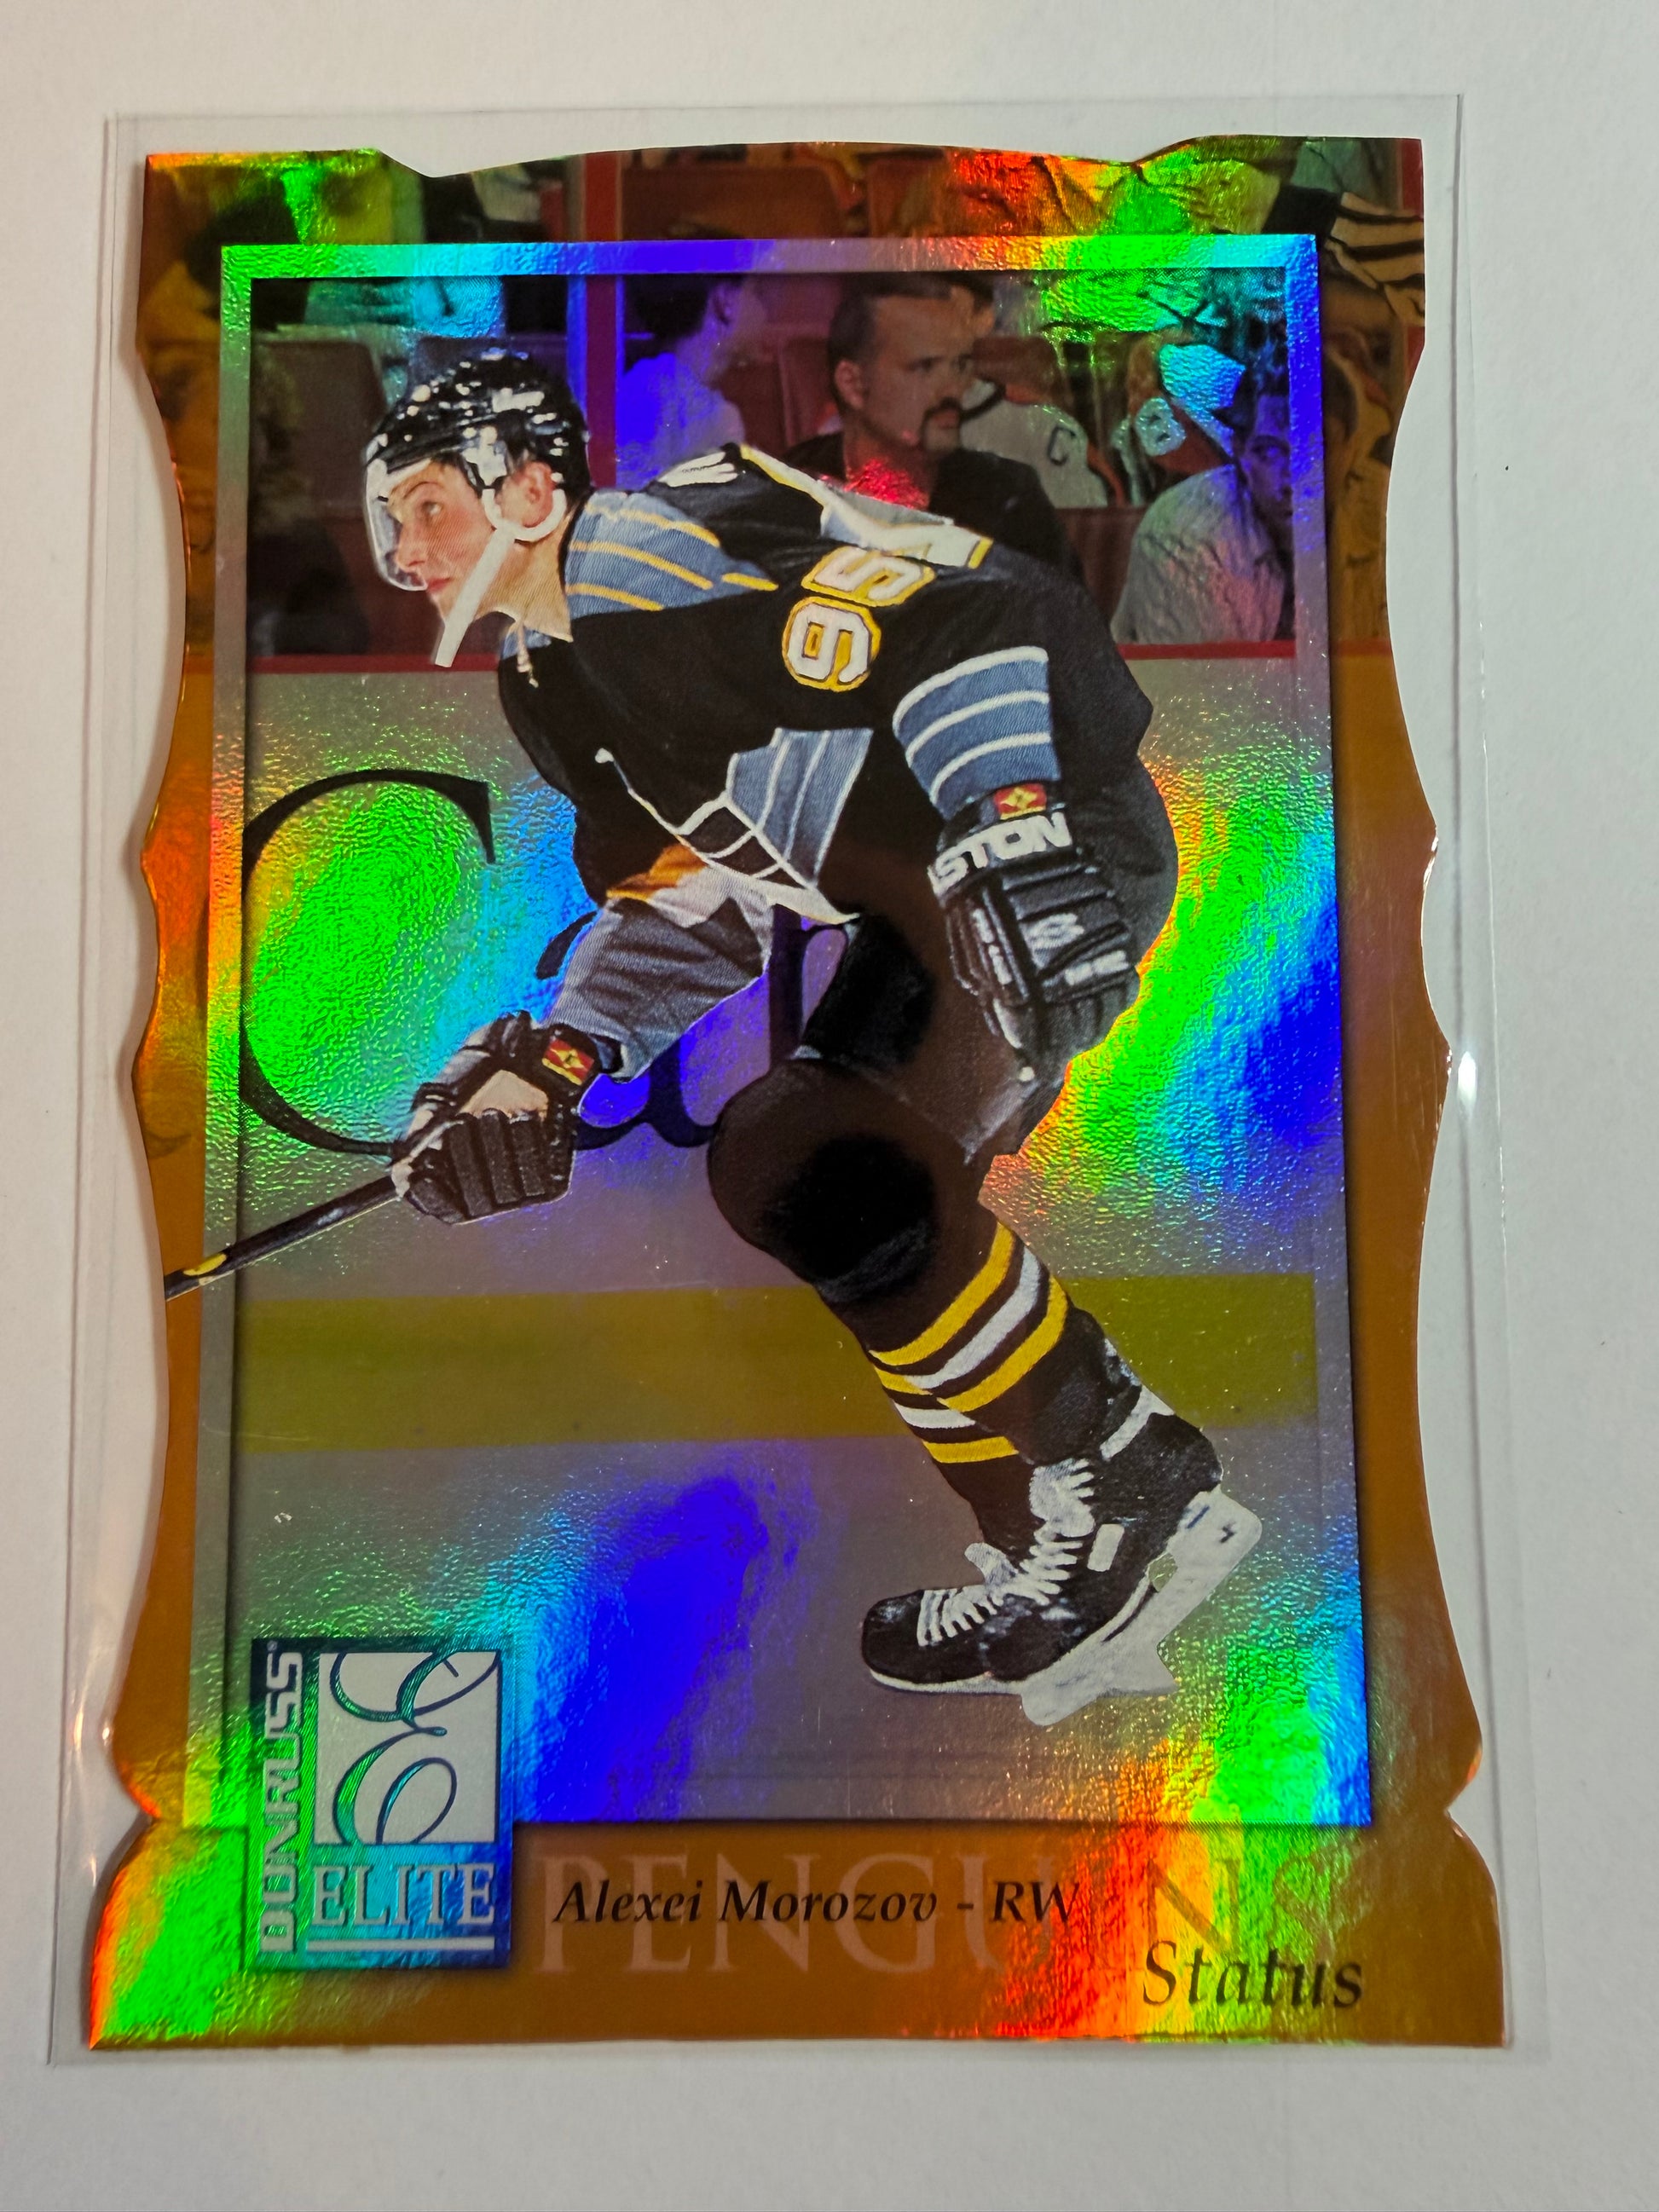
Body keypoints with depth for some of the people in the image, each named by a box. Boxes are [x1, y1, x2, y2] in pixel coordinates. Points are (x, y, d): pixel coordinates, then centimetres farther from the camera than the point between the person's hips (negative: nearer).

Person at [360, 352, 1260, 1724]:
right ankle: (1067, 1570, 16)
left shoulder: (648, 553, -14)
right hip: (926, 908, 10)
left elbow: (979, 627, -23)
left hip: (1050, 845, -10)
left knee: (838, 1180, -23)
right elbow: (685, 889, 20)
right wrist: (552, 1064, 10)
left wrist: (1019, 846, -33)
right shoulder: (546, 679, 17)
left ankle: (1147, 1492, -5)